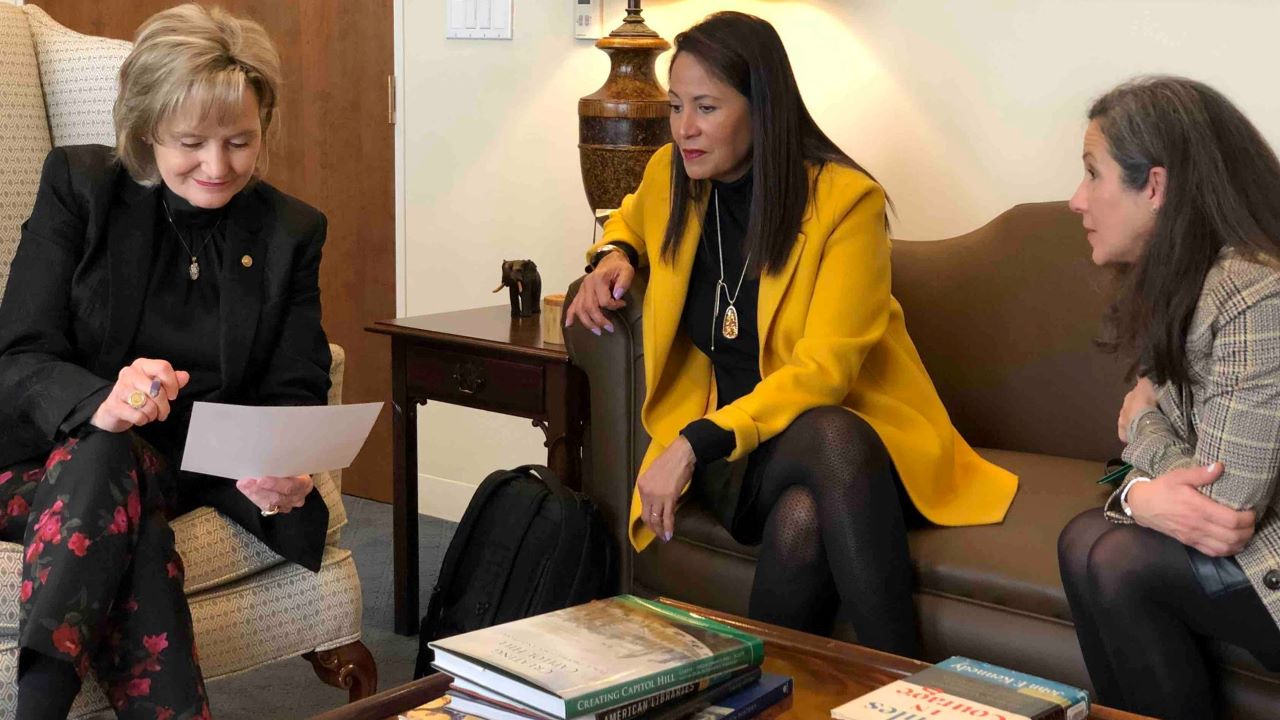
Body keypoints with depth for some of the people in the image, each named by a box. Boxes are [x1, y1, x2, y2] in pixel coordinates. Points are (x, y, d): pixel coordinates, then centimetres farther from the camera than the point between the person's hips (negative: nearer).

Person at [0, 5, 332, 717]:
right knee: (99, 454, -37)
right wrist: (97, 403, -34)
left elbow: (296, 391, 3)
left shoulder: (291, 233, 6)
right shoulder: (78, 185, -2)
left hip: (190, 468, 2)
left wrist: (285, 471, -23)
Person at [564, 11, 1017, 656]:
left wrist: (694, 442, -27)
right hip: (728, 454, 3)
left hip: (846, 430, -2)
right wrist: (616, 255, 8)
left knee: (805, 516, -41)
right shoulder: (670, 177, 5)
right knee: (801, 519, -37)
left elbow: (823, 371, -18)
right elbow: (634, 219, 33)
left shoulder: (845, 198, -11)